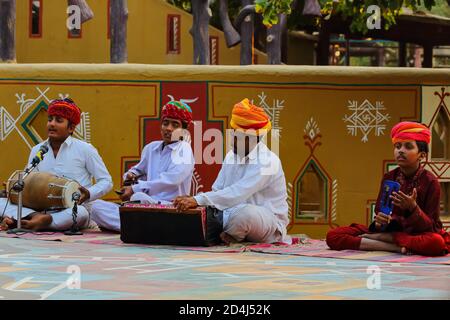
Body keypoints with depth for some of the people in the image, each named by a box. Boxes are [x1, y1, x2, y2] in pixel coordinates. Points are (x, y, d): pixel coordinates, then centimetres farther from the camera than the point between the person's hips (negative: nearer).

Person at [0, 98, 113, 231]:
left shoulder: (85, 149, 1)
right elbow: (27, 185, 17)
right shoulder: (37, 151, 13)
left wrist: (88, 194, -17)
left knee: (80, 213, -41)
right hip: (42, 208, 4)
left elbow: (106, 181, 3)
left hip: (73, 208, -4)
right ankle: (36, 216, -40)